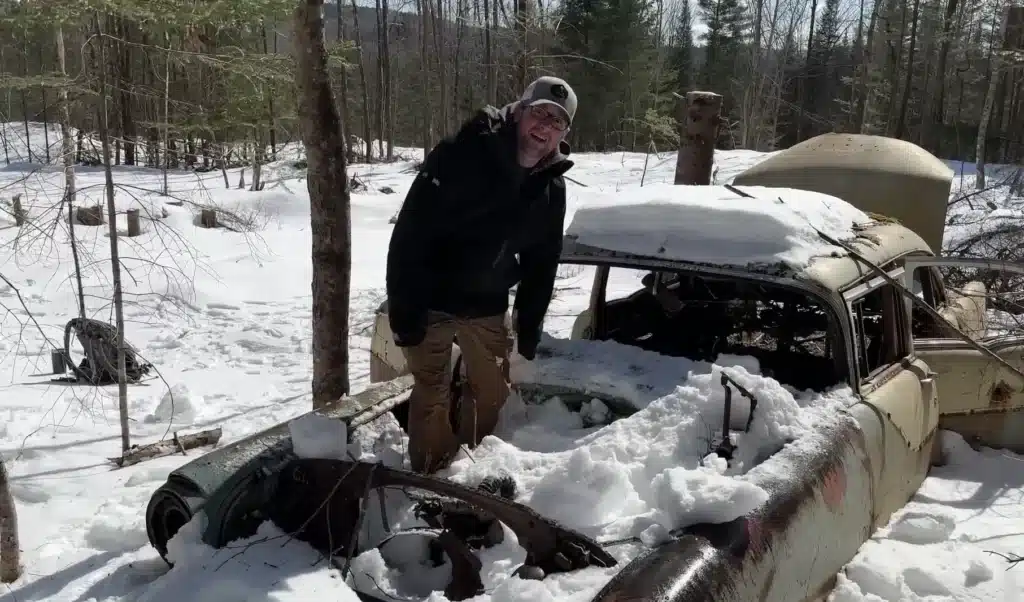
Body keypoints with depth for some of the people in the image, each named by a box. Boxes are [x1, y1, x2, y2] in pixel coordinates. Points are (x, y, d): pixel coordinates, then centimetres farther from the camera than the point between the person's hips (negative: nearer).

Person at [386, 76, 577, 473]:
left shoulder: (552, 189, -3)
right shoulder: (460, 154, -22)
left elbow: (541, 264, 7)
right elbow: (410, 231, -22)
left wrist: (529, 328, 5)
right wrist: (402, 307, -23)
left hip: (487, 306, 6)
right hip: (430, 301, -5)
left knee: (492, 392, 14)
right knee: (432, 395, 0)